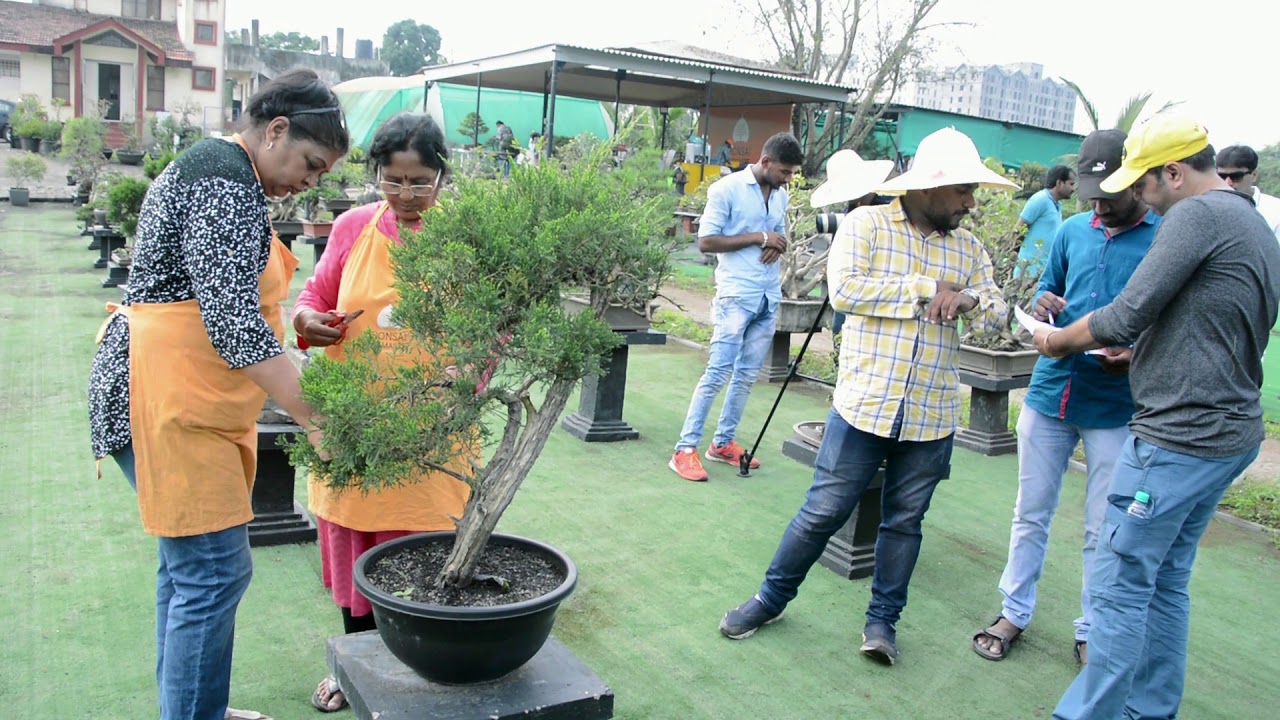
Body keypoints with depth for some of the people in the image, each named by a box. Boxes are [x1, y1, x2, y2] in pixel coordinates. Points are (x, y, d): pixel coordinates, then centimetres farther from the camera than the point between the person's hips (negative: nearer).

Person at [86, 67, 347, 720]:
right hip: (170, 399, -11)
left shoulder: (215, 169, 18)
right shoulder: (229, 182, -15)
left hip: (193, 399, 11)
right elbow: (234, 322, -24)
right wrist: (316, 418, -25)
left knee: (189, 563, 16)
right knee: (213, 570, -7)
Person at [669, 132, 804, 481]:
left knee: (748, 374, 9)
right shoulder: (727, 189, -8)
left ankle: (723, 442, 20)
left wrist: (777, 246, 0)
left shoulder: (781, 195, 13)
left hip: (769, 296, 7)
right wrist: (758, 237, -14)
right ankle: (685, 449, -6)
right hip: (736, 295, -7)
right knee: (719, 372, -10)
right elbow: (706, 241, -11)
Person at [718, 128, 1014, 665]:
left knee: (905, 520, 12)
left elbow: (996, 317, 9)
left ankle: (883, 619, 29)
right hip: (863, 404, -4)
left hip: (931, 417, 4)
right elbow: (844, 289, -17)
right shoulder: (866, 224, -3)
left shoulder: (969, 248, 11)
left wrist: (969, 299, -13)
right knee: (824, 512, 3)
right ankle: (772, 598, 23)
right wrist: (926, 289, -14)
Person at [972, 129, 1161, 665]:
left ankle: (1093, 633, 24)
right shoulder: (1073, 230, 6)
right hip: (1049, 393, 4)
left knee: (1103, 531, 7)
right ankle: (1015, 611, 28)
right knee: (1031, 513, 13)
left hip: (1116, 409, -4)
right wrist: (1043, 304, -6)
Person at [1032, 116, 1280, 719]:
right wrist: (1135, 349, 15)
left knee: (1119, 588, -3)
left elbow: (1127, 313, -17)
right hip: (1231, 435, 10)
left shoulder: (1198, 215, -13)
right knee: (1165, 584, 17)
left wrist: (1059, 341, -1)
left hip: (1178, 437, -10)